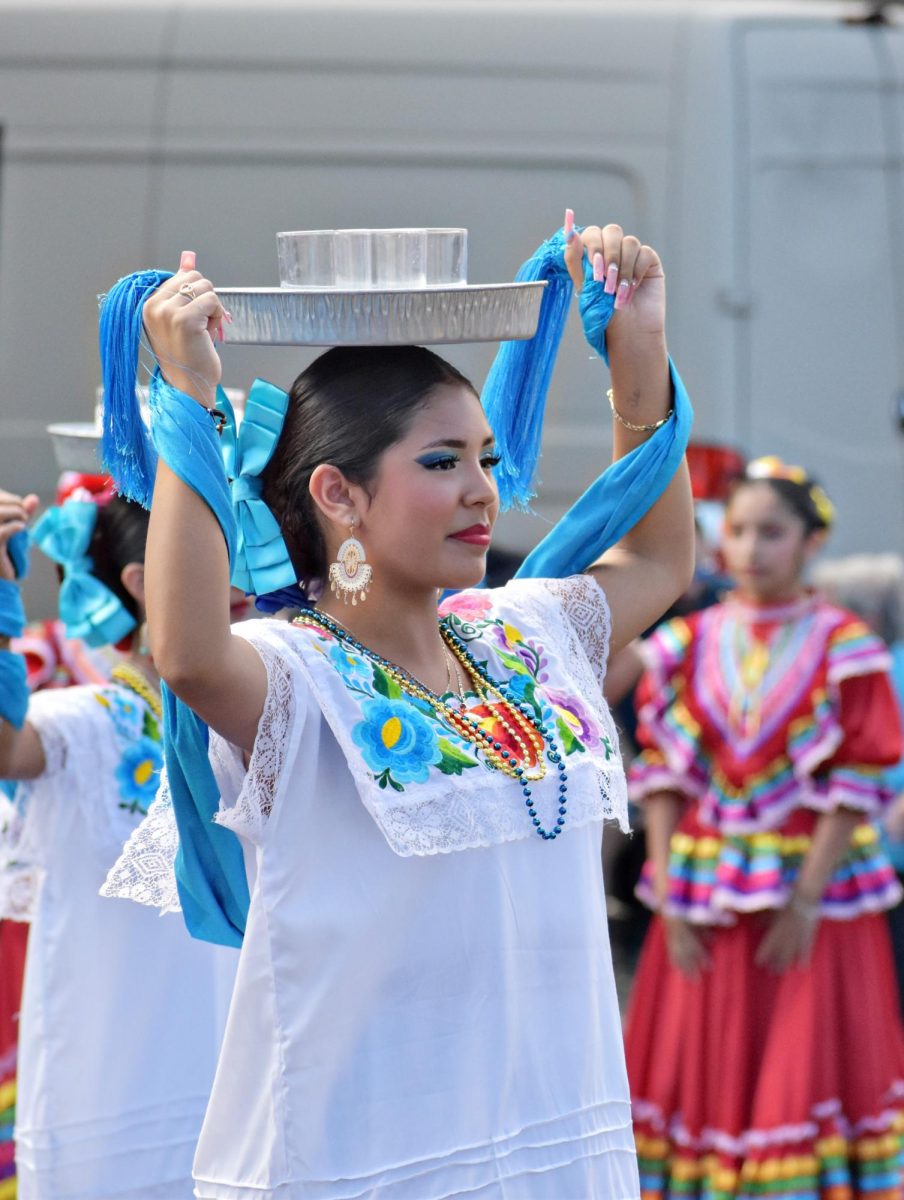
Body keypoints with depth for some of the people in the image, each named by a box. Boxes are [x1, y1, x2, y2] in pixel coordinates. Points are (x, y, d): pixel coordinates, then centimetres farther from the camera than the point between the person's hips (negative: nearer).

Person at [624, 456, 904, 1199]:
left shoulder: (843, 649, -5)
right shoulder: (688, 648, 5)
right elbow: (662, 775, 4)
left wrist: (807, 899, -13)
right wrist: (669, 899, -4)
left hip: (812, 884, -3)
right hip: (706, 891, 3)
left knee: (810, 1072, -2)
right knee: (705, 1069, 6)